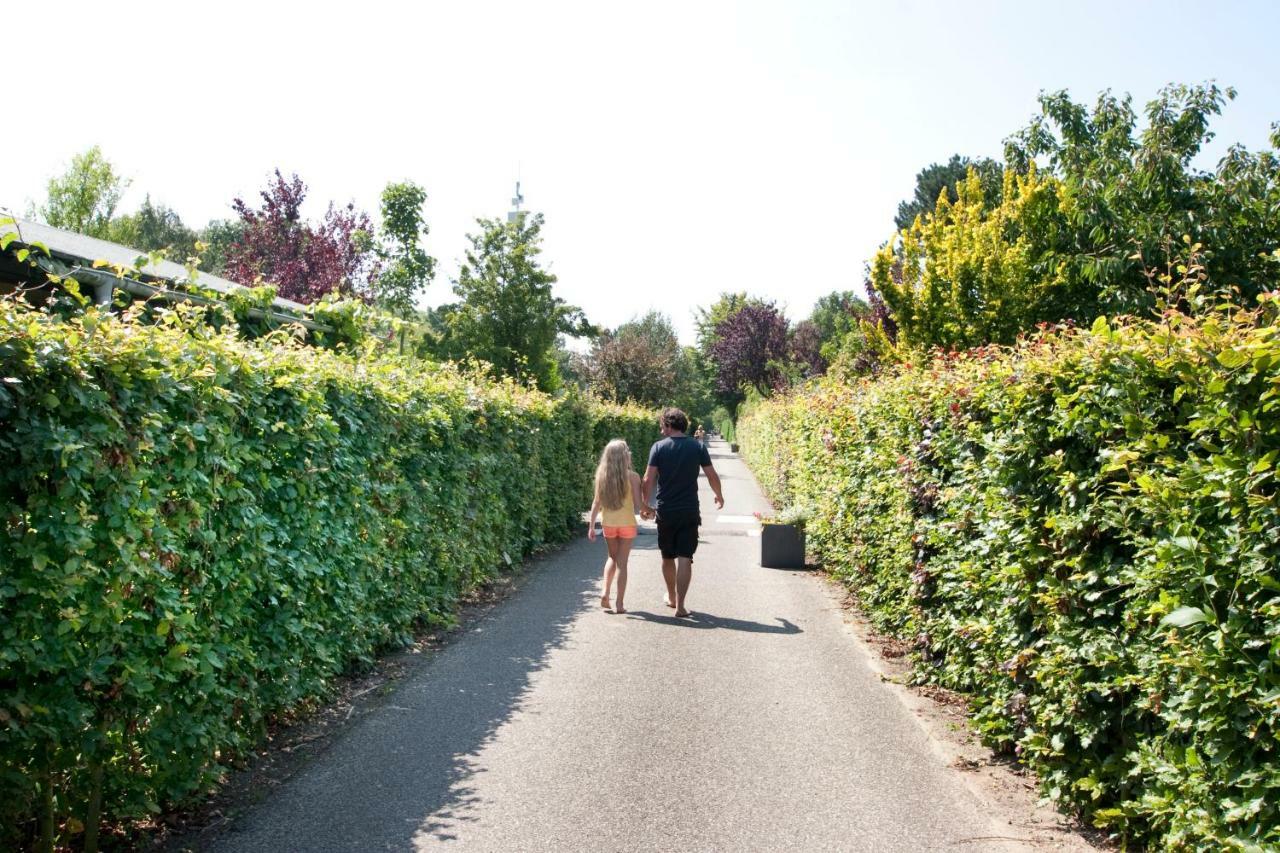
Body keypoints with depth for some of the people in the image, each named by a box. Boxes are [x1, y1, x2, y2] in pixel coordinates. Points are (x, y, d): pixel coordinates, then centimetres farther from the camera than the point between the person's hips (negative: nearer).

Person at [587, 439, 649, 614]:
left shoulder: (601, 475, -2)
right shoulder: (632, 476, -11)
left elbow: (596, 503, 0)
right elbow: (638, 503, -10)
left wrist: (591, 526, 6)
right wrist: (648, 510, 11)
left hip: (608, 523, 3)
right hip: (627, 524, -3)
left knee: (612, 557, 23)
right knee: (622, 562, 5)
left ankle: (605, 591, 8)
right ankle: (619, 603, 6)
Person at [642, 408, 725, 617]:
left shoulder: (658, 447, -5)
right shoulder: (698, 447, -1)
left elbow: (649, 479, -8)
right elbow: (712, 476, 3)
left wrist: (645, 504, 5)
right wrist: (719, 496, 20)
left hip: (665, 511, 0)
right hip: (690, 511, 0)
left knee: (667, 557, 17)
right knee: (685, 558, -1)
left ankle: (671, 597, 33)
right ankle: (680, 605, -8)